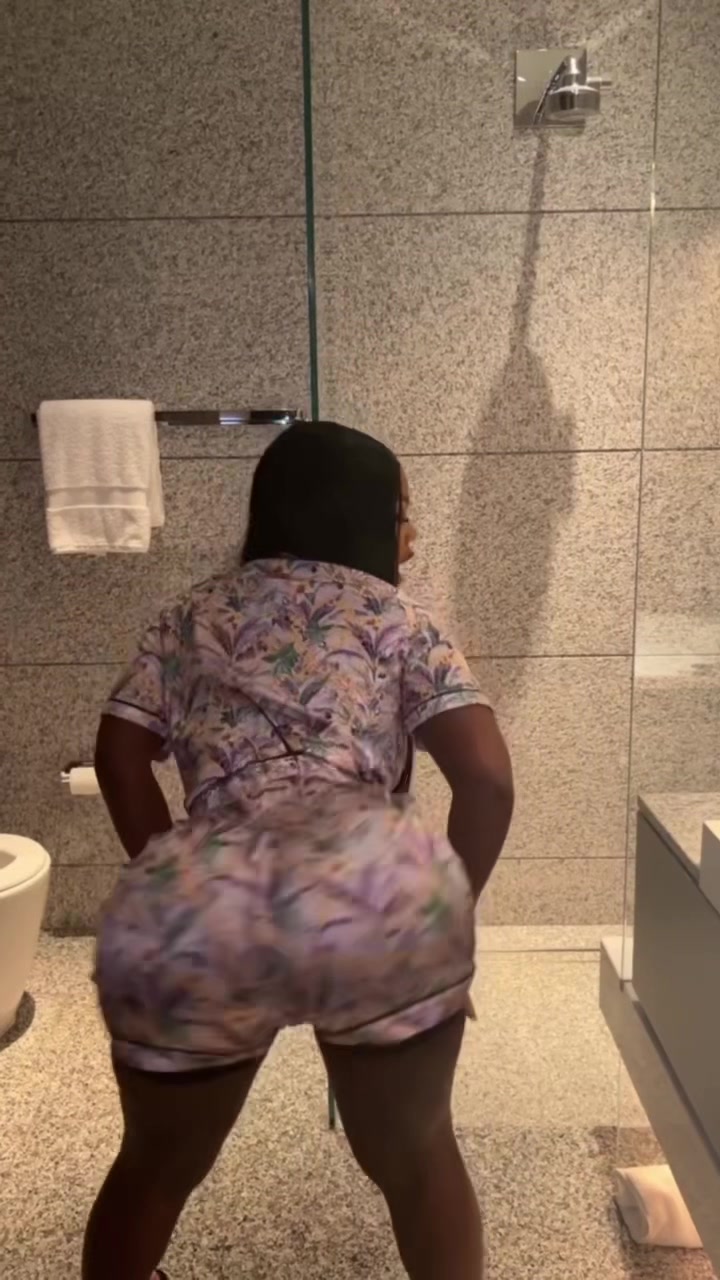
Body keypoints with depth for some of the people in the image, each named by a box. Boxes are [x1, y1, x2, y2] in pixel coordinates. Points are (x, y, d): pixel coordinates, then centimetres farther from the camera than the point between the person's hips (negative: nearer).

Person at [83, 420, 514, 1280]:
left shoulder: (191, 616, 26)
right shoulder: (390, 613, 18)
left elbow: (119, 755, 15)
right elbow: (487, 778, 8)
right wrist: (445, 915, 19)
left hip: (186, 924, 3)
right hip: (378, 898, -2)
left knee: (158, 1166, 30)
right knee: (416, 1159, 26)